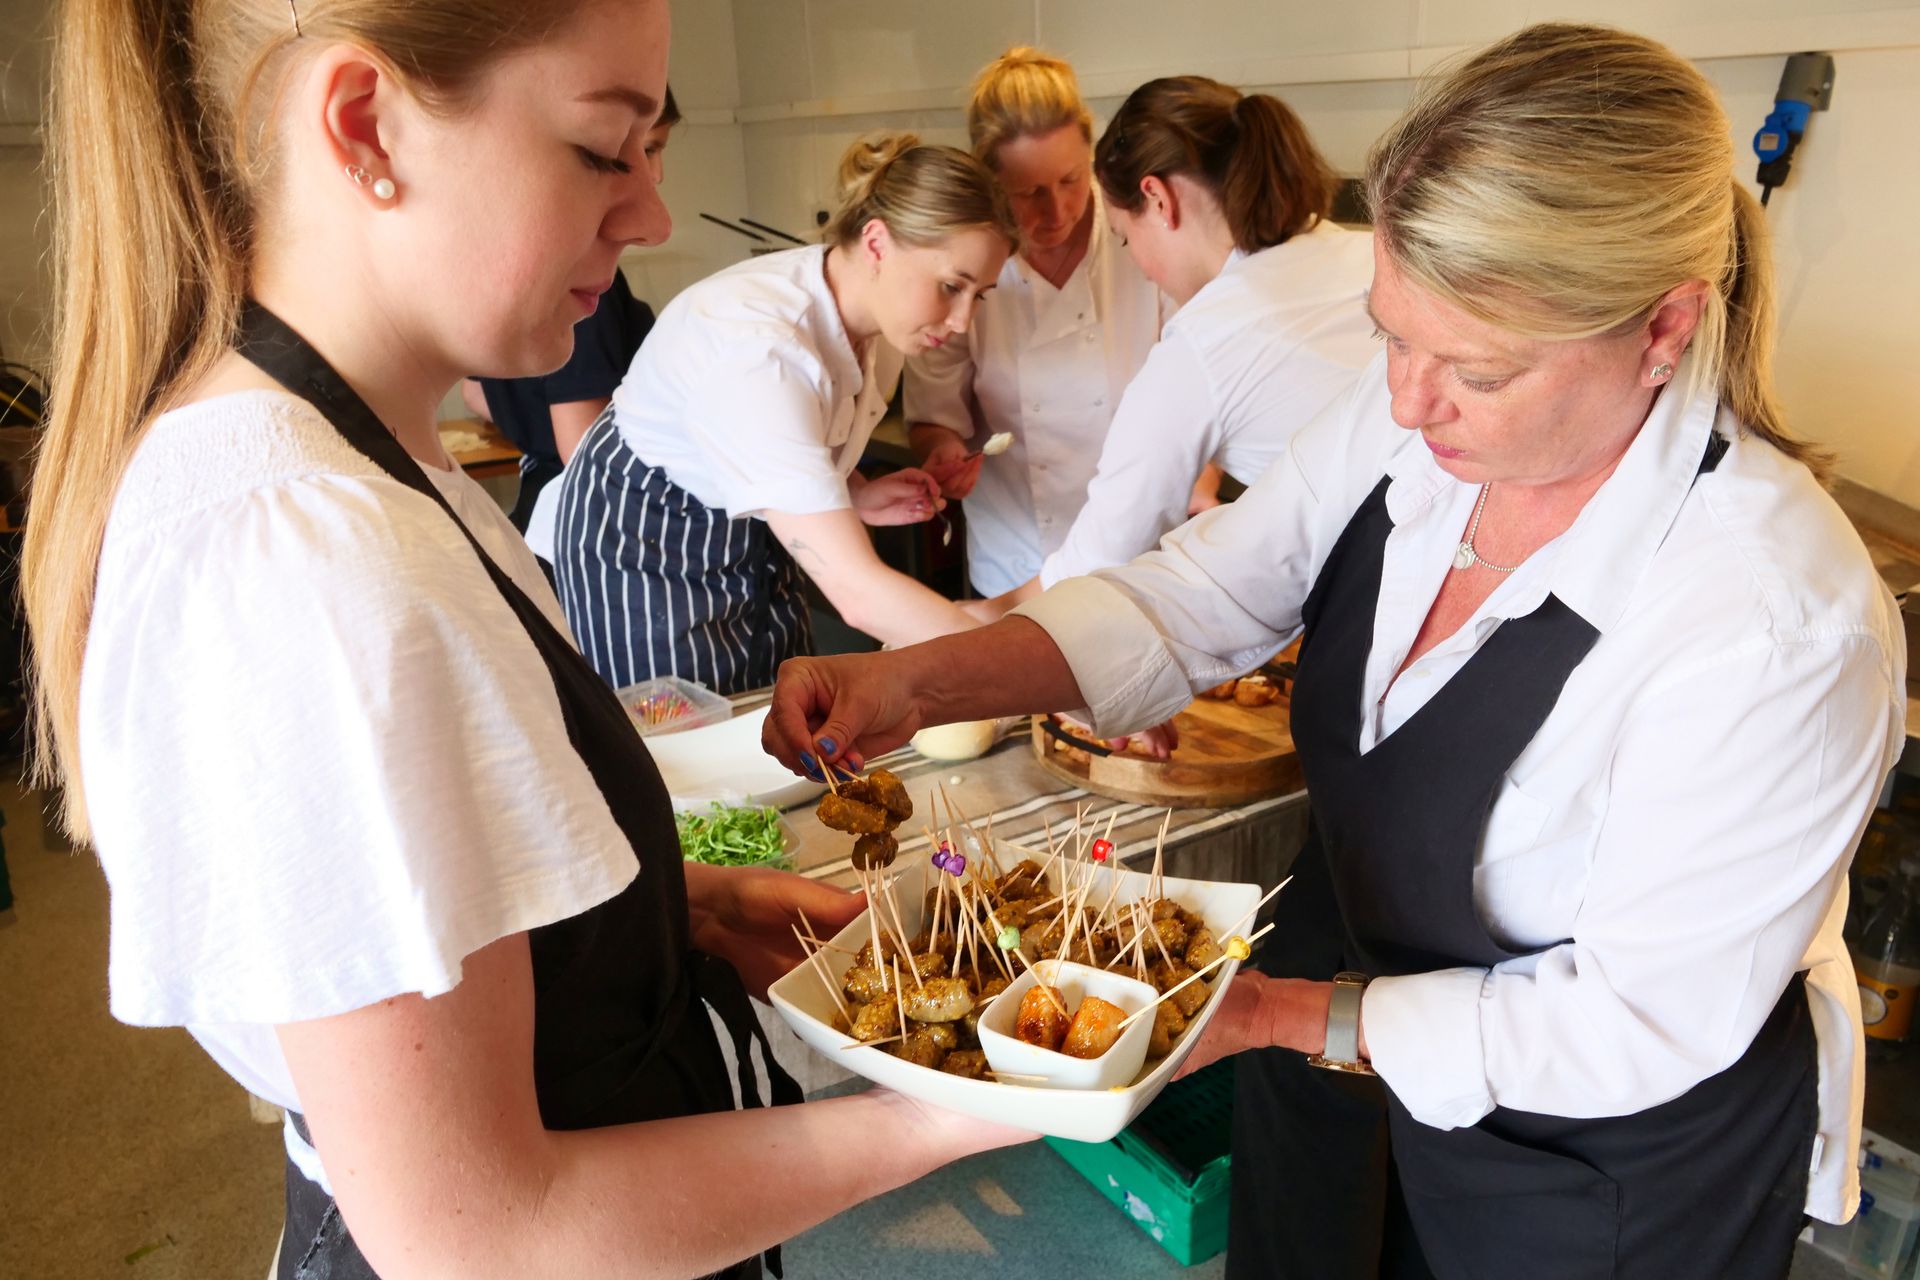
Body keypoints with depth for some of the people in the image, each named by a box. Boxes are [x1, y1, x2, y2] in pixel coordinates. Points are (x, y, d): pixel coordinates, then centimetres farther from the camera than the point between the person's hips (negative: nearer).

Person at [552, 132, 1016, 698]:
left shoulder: (875, 319, -11)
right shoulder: (753, 345, -36)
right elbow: (856, 590, -42)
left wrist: (854, 493, -9)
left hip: (749, 531, 7)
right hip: (642, 546, -7)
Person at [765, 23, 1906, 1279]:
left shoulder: (1778, 622, -33)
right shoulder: (1414, 410, -18)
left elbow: (1639, 1027, -25)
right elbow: (1195, 596, -13)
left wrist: (1278, 1014, -26)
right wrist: (915, 683, -26)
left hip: (1606, 1149, -4)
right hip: (1351, 974, 5)